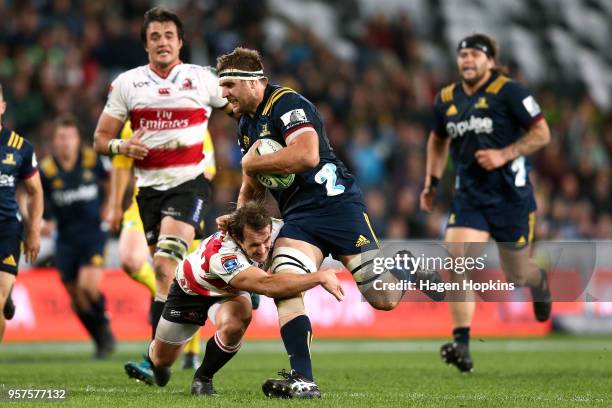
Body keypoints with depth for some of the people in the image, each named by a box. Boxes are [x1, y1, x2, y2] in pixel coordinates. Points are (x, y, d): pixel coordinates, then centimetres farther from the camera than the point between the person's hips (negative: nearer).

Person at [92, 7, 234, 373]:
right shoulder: (127, 84, 7)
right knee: (171, 273, 5)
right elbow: (101, 139, 9)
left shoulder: (203, 79, 2)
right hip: (150, 188, 4)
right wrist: (121, 146, -12)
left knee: (166, 263, -21)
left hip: (189, 182, -4)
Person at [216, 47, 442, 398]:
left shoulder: (286, 103, -12)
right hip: (298, 217, 8)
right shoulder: (247, 125, 18)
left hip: (335, 203, -8)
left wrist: (252, 163, -14)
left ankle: (409, 270, 27)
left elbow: (307, 154, -28)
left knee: (384, 298, -9)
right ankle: (303, 380, -18)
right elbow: (254, 184, 29)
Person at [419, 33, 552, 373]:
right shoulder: (446, 99, 6)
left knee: (517, 274, 8)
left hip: (510, 194, -3)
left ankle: (539, 283, 48)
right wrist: (431, 182, 16)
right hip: (468, 195, 4)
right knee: (457, 259, -18)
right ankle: (461, 343, -18)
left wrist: (504, 154, -19)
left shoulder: (509, 92, -9)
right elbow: (438, 140, 25)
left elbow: (542, 133, -8)